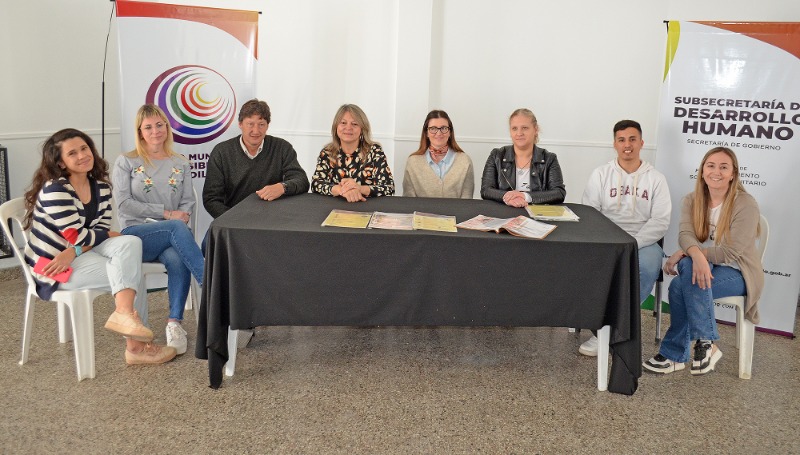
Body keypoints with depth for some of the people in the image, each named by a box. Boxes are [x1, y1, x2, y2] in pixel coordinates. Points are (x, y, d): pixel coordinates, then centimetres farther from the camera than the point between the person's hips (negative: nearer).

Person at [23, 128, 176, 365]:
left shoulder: (101, 186, 4)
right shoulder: (55, 190, -17)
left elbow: (102, 230, -3)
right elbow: (76, 236, -20)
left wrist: (74, 251, -21)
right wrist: (112, 236, -5)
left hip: (81, 253, 7)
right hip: (54, 267, -7)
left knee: (130, 243, -17)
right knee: (130, 275, -17)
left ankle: (125, 313, -20)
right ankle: (136, 345, -12)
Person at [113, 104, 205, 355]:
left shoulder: (180, 164, 17)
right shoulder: (126, 162, 8)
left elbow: (188, 203, 11)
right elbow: (124, 204, -3)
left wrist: (177, 219, -12)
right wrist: (166, 214, -10)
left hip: (173, 232, 2)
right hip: (136, 233, -2)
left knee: (177, 259, -34)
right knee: (177, 229, -35)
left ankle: (175, 324, -29)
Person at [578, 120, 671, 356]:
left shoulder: (656, 178, 7)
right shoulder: (601, 174, 9)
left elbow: (660, 221, -2)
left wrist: (632, 244, -17)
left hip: (643, 242, 0)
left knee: (646, 268, -34)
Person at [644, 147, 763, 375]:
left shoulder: (746, 204, -13)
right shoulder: (692, 201, 2)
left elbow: (731, 252, -20)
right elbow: (685, 235, -15)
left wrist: (683, 253, -22)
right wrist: (696, 254, -40)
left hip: (737, 272, -4)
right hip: (704, 267, 4)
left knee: (680, 286, -31)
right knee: (689, 267, -33)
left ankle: (674, 354, -16)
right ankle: (706, 343, -21)